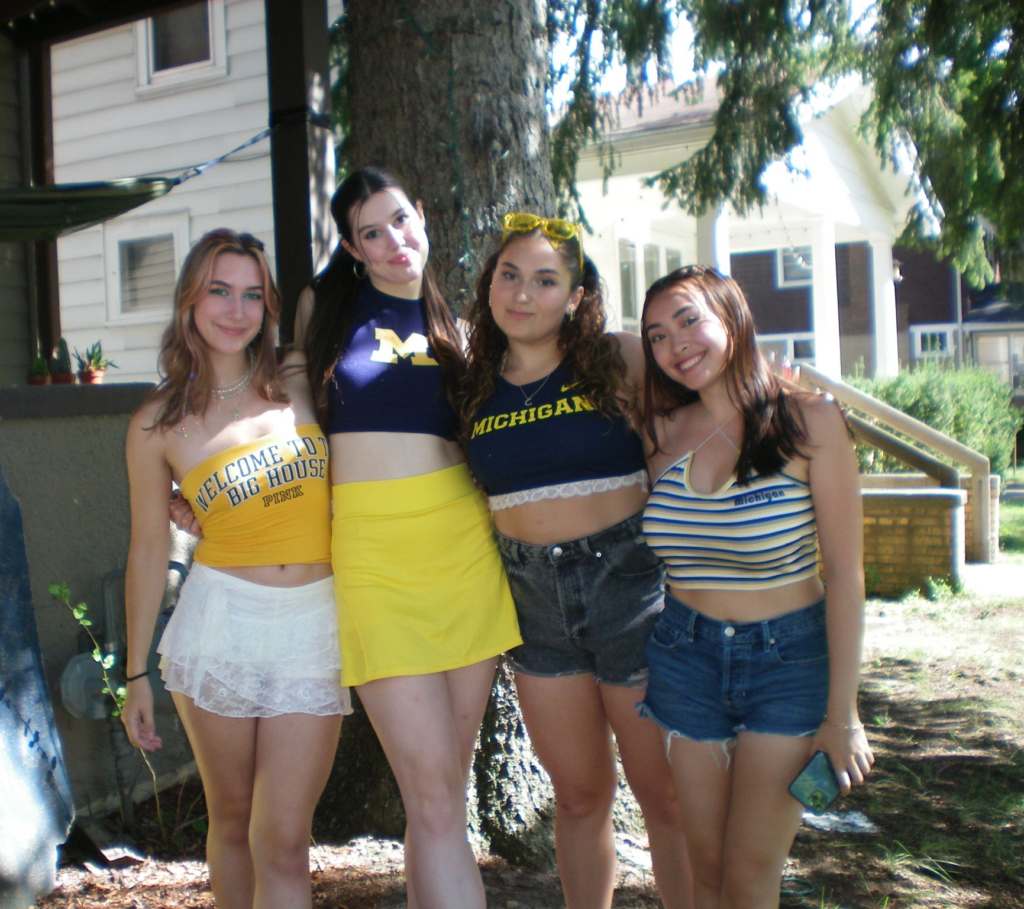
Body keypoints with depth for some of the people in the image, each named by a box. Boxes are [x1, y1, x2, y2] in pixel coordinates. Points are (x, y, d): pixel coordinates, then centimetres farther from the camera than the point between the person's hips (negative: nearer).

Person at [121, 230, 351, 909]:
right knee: (232, 820, 12)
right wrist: (137, 673, 9)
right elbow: (150, 548, 7)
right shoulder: (158, 424, 2)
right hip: (221, 623, 0)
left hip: (315, 625, 0)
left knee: (283, 840, -1)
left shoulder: (300, 388, 4)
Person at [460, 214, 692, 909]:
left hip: (629, 582, -2)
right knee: (580, 796, 15)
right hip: (533, 597, 3)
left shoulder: (621, 362, -3)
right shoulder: (475, 386, 6)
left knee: (666, 794, 7)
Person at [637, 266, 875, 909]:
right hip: (685, 657, 3)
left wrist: (842, 714, -10)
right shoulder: (665, 430, -1)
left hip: (788, 660, -3)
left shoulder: (809, 419, -11)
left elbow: (844, 571, -11)